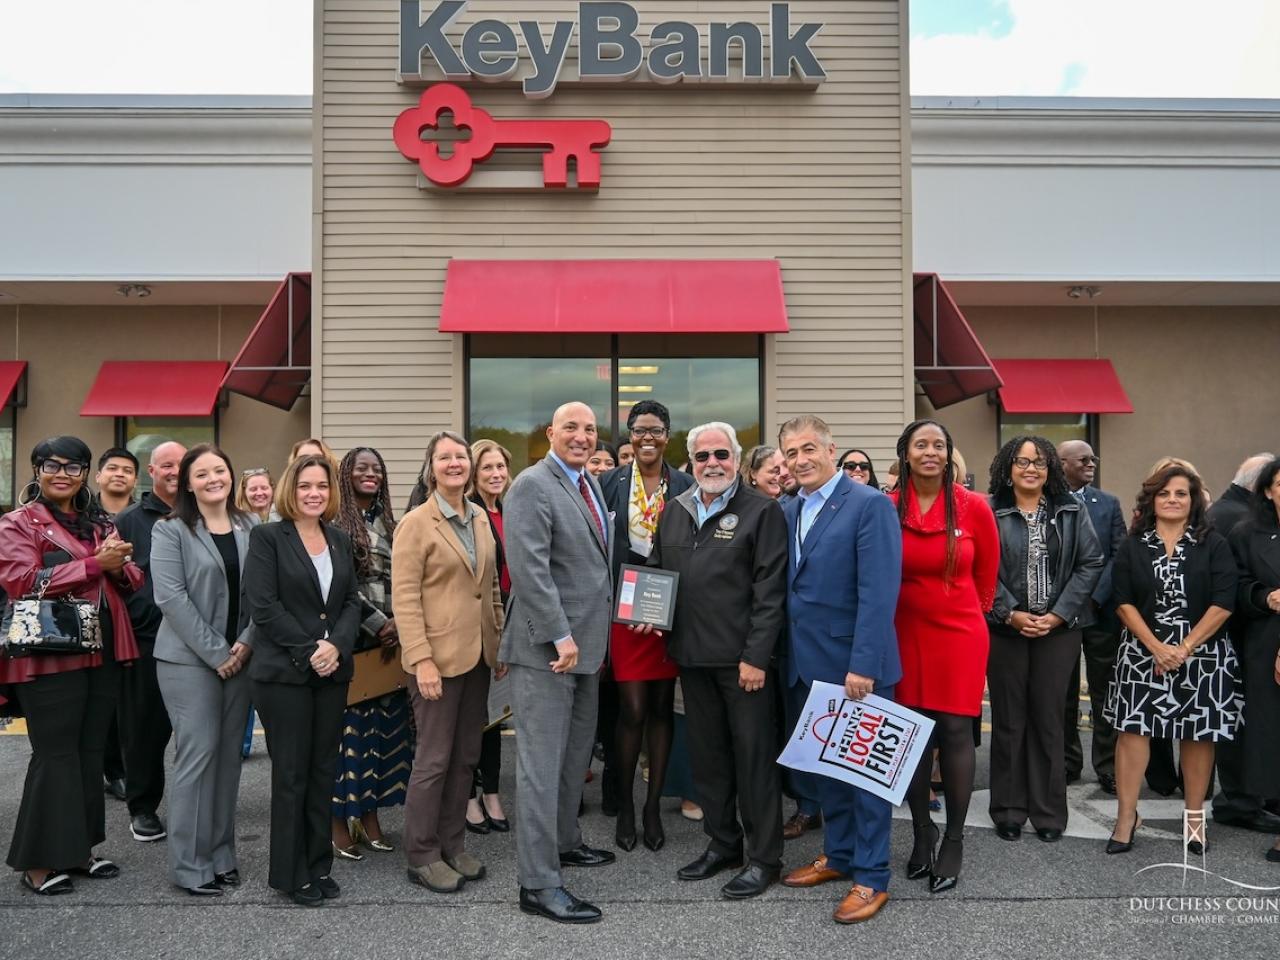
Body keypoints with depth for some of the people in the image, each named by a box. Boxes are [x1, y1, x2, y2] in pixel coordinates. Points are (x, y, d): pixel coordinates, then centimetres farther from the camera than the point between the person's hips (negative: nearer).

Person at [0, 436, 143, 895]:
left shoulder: (100, 523, 15)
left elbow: (132, 580, 13)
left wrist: (118, 567, -10)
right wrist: (95, 563, -20)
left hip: (103, 652, 6)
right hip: (49, 655, -6)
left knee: (90, 751, 11)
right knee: (56, 754, -1)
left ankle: (76, 849, 23)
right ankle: (38, 861, 12)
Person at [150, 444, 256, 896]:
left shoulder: (251, 528, 8)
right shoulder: (170, 531, -3)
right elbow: (171, 597, -12)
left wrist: (246, 644, -8)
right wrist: (215, 653, -14)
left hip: (239, 657, 4)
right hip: (189, 659, -4)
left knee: (229, 754, 8)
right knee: (199, 753, -5)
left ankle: (221, 853, 20)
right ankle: (190, 864, 7)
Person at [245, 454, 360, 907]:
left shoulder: (340, 540, 12)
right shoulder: (267, 537, -4)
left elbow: (352, 600, 8)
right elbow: (263, 605, -11)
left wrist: (336, 644, -9)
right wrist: (308, 650, -14)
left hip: (333, 671, 5)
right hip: (284, 673, -5)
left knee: (323, 770, 10)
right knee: (291, 773, 3)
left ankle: (318, 865, 22)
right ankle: (290, 873, 15)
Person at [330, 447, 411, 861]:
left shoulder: (389, 523, 14)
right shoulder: (334, 522, -4)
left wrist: (399, 623, -4)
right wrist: (379, 624, -14)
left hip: (389, 640, 6)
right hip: (350, 638, -6)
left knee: (383, 724, 9)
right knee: (348, 724, -1)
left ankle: (370, 816, 20)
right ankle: (340, 821, 9)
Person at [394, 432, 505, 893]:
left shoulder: (480, 517, 10)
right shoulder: (416, 523, -8)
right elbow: (404, 597, -13)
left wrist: (501, 641, 11)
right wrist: (421, 660, -19)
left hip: (478, 655, 6)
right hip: (438, 657, -6)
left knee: (466, 757, 12)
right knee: (434, 759, 1)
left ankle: (452, 845, 25)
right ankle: (422, 856, 15)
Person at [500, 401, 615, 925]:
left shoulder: (590, 485, 13)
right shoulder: (532, 485, -14)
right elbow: (530, 568, -22)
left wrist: (589, 636, 13)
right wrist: (560, 636, -24)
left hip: (586, 643, 9)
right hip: (546, 646, -9)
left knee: (575, 754, 21)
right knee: (542, 763, -3)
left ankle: (564, 842, 38)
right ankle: (538, 882, 5)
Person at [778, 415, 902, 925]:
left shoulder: (870, 504, -13)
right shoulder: (789, 510, 10)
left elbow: (878, 591, -19)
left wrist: (863, 664, -23)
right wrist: (792, 653, 7)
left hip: (855, 664, -7)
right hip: (811, 662, 7)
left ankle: (872, 877, 18)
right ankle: (838, 854, 34)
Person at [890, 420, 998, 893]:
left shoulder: (974, 507, -6)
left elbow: (987, 569, 10)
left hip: (959, 633, -1)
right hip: (905, 634, 1)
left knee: (955, 731, 1)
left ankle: (954, 842, 15)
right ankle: (922, 833, 23)